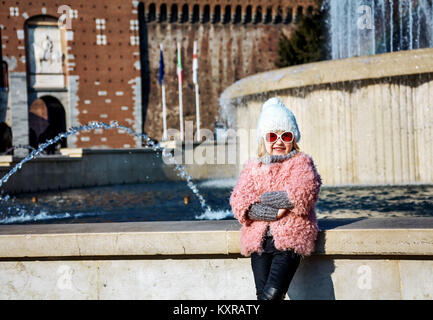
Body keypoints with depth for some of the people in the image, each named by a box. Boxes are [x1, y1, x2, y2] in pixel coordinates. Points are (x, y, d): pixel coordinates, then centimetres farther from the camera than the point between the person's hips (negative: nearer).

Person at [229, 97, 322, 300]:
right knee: (263, 295, -6)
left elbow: (303, 194, -12)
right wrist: (274, 211, -13)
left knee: (272, 293, -19)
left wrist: (262, 199, -7)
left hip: (290, 239, -3)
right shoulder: (252, 167, 15)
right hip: (259, 240, 3)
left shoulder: (301, 163, 7)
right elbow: (239, 201, 1)